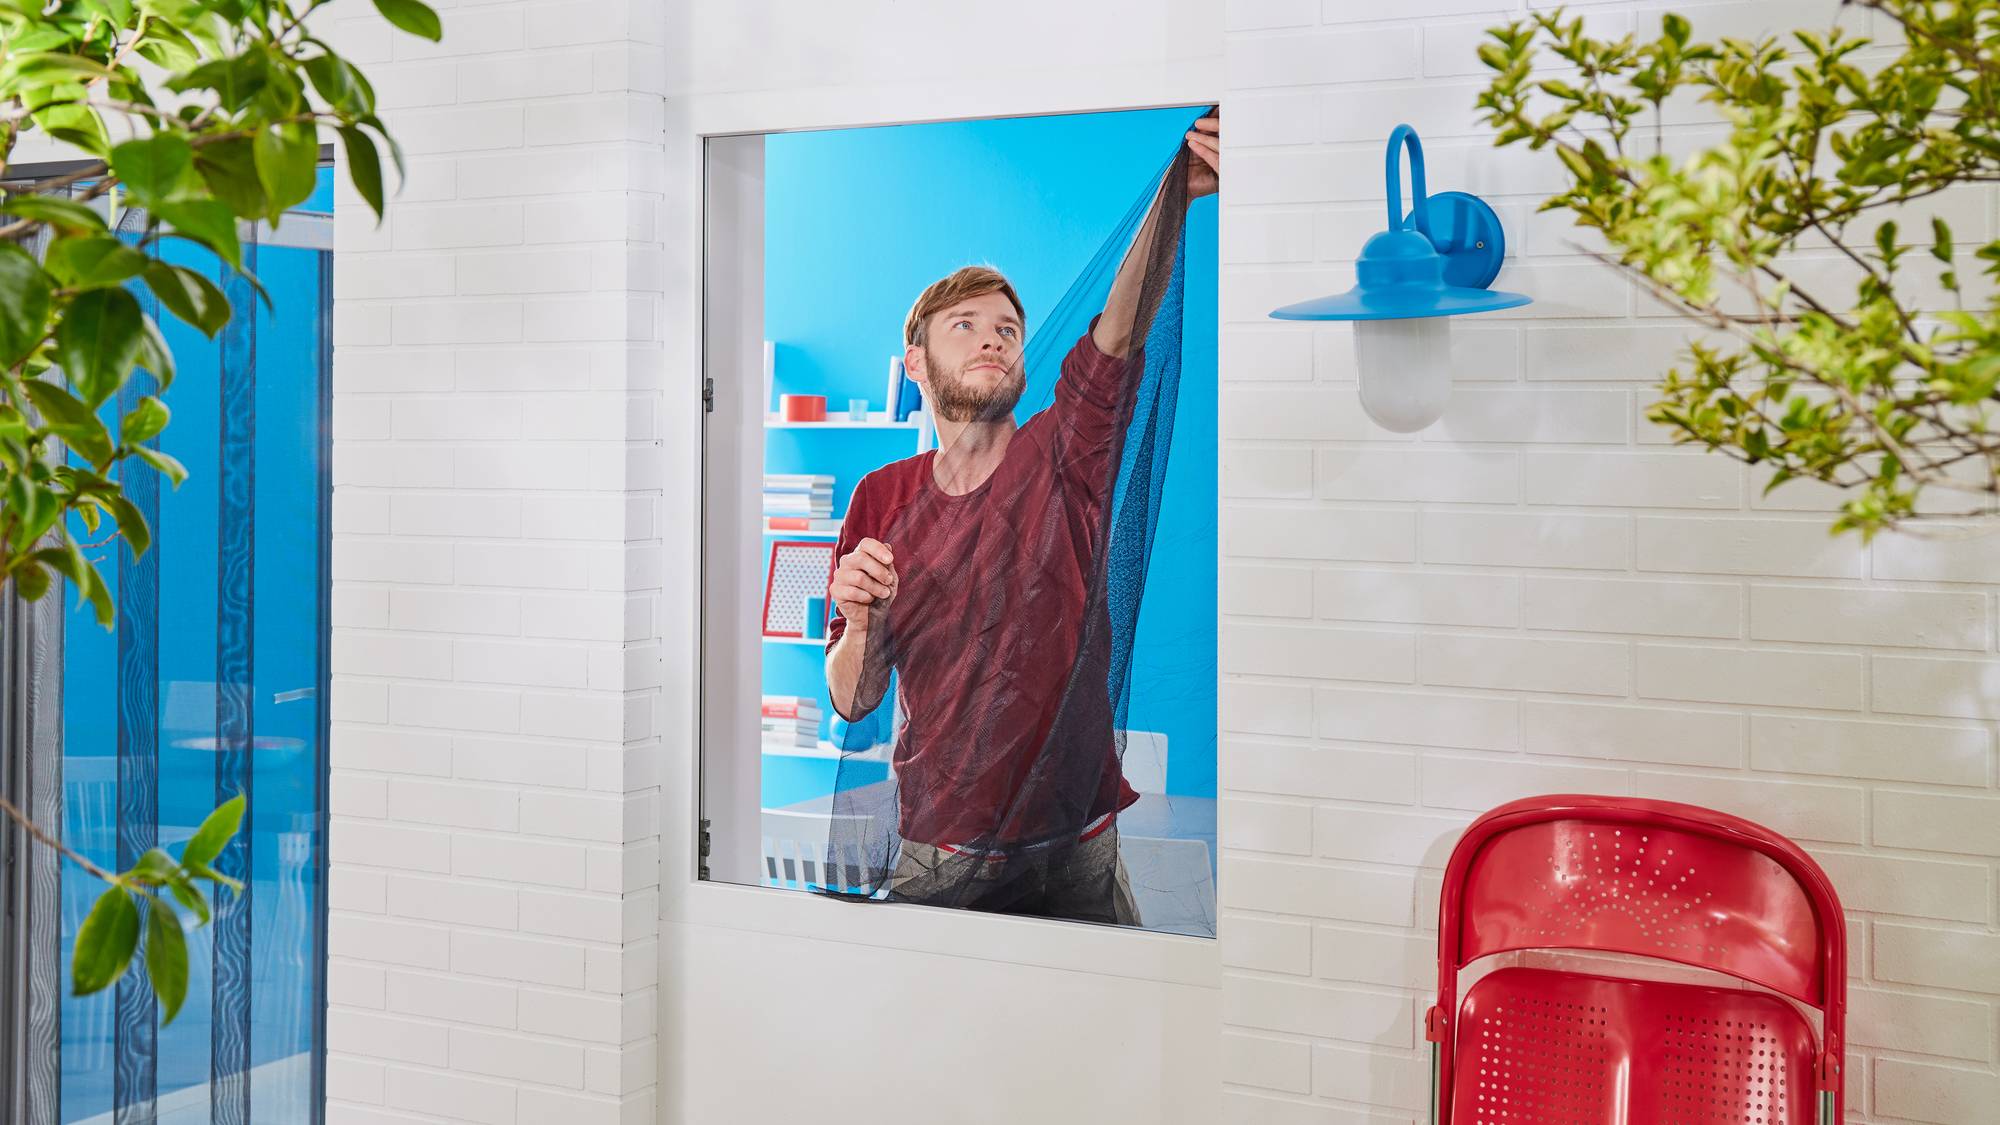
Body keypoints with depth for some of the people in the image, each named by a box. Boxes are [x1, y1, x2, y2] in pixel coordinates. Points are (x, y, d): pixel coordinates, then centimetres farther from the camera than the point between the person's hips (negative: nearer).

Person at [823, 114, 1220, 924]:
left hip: (1076, 857, -1)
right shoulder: (881, 499, 0)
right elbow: (851, 700, 1)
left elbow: (1119, 335, -25)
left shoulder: (1057, 459, -5)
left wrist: (1172, 196, -41)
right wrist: (861, 623, -22)